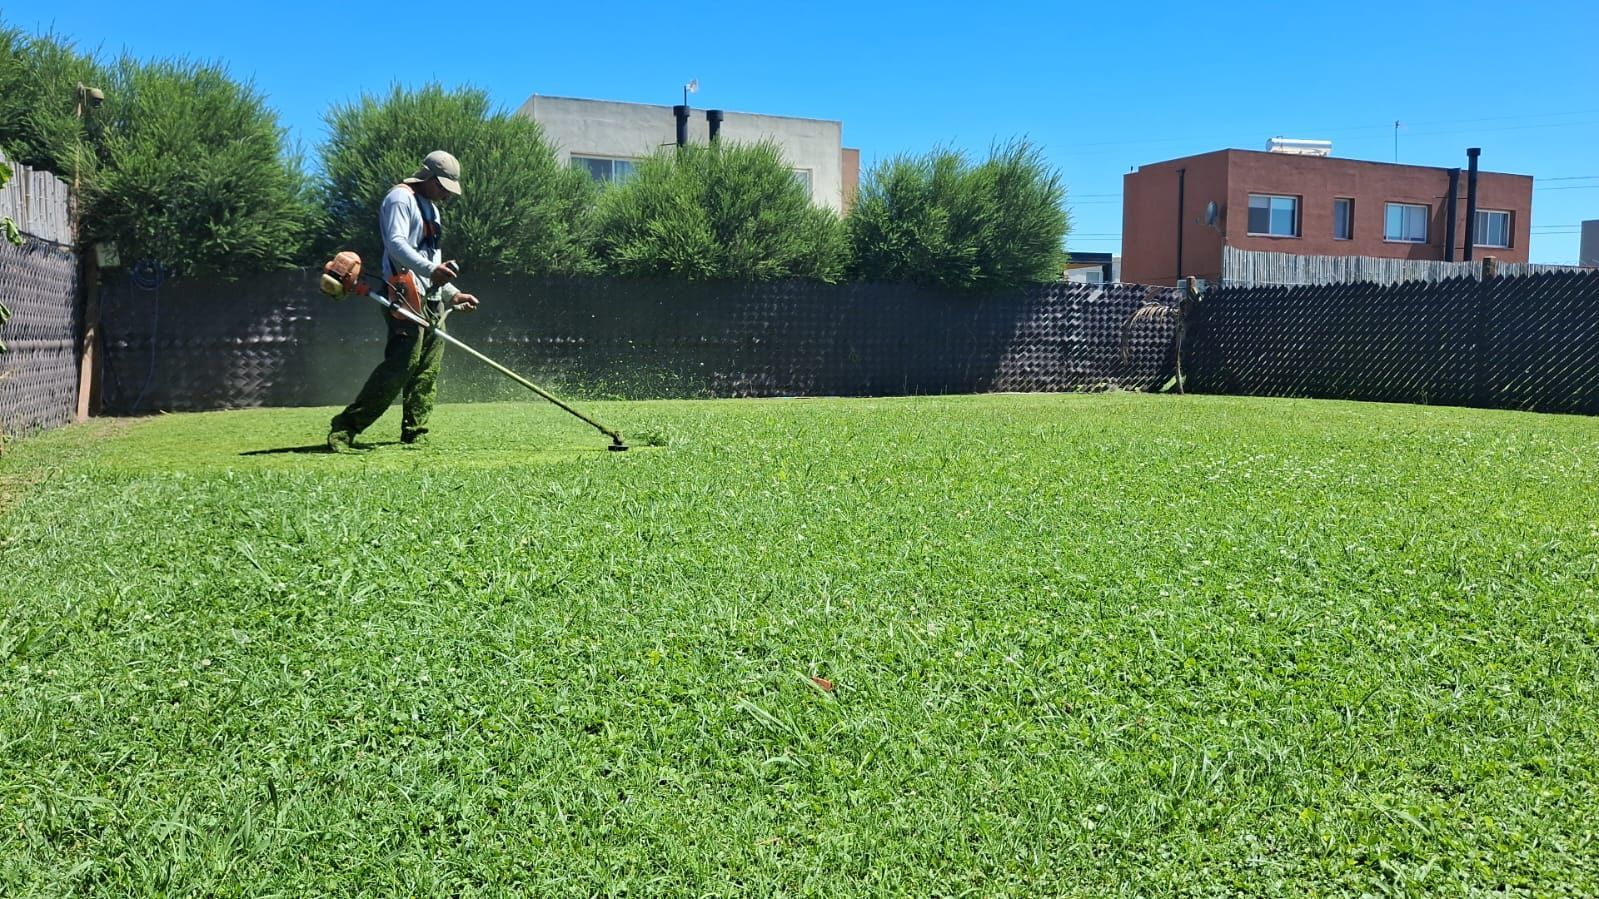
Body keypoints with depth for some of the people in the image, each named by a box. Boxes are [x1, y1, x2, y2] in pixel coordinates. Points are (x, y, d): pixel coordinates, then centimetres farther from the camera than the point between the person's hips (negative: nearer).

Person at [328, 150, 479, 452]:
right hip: (406, 296, -10)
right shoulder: (400, 198, -2)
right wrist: (430, 269, -32)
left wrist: (453, 294, 26)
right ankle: (343, 430, -16)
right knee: (401, 364, -17)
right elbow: (395, 243, -19)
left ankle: (415, 434, 8)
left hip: (431, 301, 10)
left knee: (428, 370, 4)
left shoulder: (430, 209, 28)